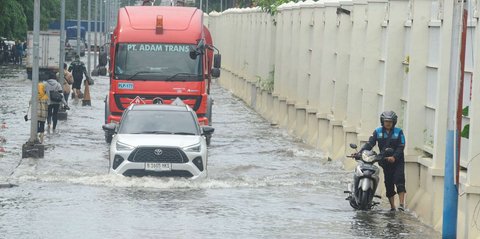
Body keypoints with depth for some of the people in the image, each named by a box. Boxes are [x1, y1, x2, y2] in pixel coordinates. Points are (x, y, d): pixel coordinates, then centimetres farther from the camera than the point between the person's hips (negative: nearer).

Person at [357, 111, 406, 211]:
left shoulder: (398, 132, 0)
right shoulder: (378, 131, 6)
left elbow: (401, 147, -7)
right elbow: (370, 143, -3)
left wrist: (394, 157, -22)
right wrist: (360, 152, -18)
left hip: (397, 161, -3)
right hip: (385, 162, 3)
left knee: (399, 181, -16)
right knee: (389, 184, 5)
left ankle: (402, 204, -20)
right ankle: (392, 206, 11)